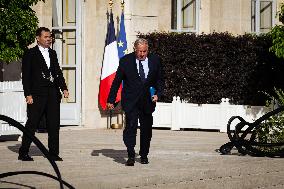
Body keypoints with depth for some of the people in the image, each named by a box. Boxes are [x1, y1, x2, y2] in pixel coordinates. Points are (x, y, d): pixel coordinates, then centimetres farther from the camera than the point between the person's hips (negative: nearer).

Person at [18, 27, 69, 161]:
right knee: (31, 125, -1)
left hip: (53, 94, 5)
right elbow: (25, 76, -4)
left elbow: (58, 72, 18)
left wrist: (64, 88, 5)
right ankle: (23, 153, 7)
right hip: (37, 95, -5)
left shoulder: (53, 53, 16)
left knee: (54, 125, 5)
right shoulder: (30, 54, -1)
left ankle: (53, 153, 10)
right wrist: (28, 94, -12)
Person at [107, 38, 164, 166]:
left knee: (146, 129, 9)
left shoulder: (155, 60, 3)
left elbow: (160, 80, 12)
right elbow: (116, 82, 3)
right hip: (130, 101, -2)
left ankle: (144, 155, 24)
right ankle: (131, 156, -14)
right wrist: (111, 100, 1)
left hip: (147, 101, 2)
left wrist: (158, 94, -5)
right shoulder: (126, 61, -2)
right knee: (130, 127, -15)